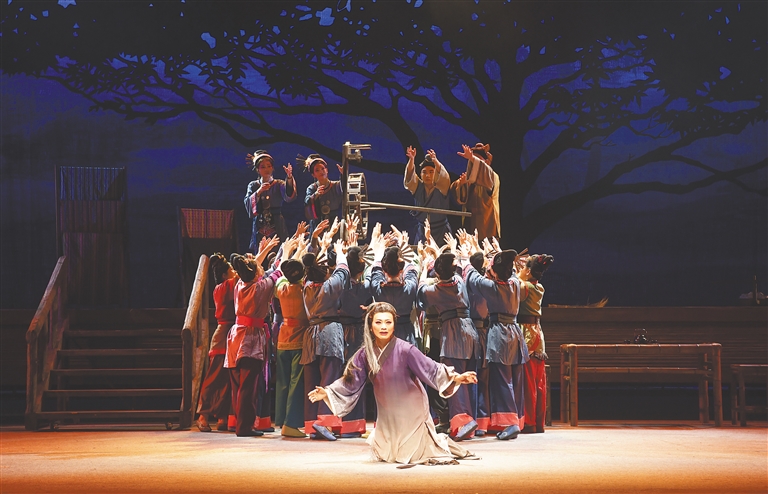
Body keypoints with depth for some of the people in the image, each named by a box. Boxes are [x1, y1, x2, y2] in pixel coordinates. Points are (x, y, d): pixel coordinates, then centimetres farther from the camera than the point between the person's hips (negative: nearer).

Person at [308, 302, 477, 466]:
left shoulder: (405, 350, -22)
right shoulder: (365, 354, -9)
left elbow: (431, 369, -24)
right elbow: (351, 382, 0)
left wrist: (455, 378, -37)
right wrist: (327, 393, -7)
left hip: (411, 411, -5)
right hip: (387, 414, 5)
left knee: (413, 454, 5)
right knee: (385, 455, 20)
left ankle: (444, 443, 33)